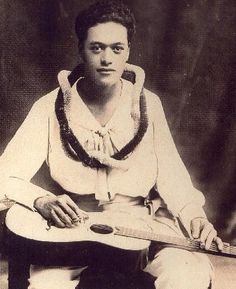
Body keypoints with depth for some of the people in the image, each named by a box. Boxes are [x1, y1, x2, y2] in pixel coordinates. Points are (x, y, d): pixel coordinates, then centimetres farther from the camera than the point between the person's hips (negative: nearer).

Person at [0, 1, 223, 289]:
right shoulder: (51, 107, -4)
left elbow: (170, 173, 2)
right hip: (72, 224, -1)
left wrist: (194, 216, -15)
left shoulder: (147, 104, 2)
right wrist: (42, 201, -25)